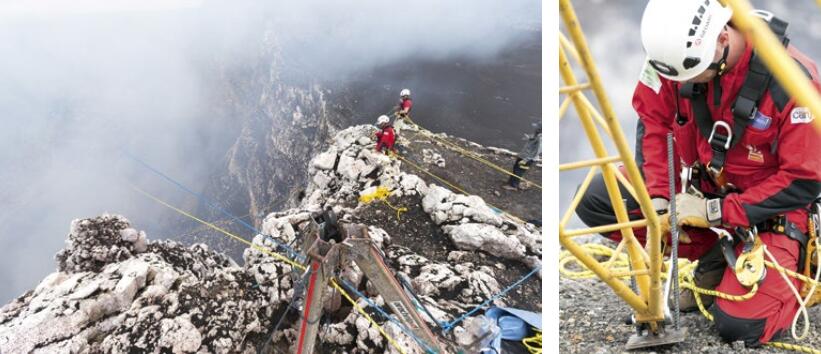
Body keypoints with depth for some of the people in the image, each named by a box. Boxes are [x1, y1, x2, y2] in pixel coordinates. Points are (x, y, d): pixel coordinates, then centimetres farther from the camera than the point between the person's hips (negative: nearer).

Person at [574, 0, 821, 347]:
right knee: (595, 198, -13)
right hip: (698, 189, 5)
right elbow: (653, 120, -4)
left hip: (766, 209, -5)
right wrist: (658, 200, -15)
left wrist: (716, 212, -25)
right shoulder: (675, 53, -17)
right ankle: (715, 260, 1)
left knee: (741, 326, -21)